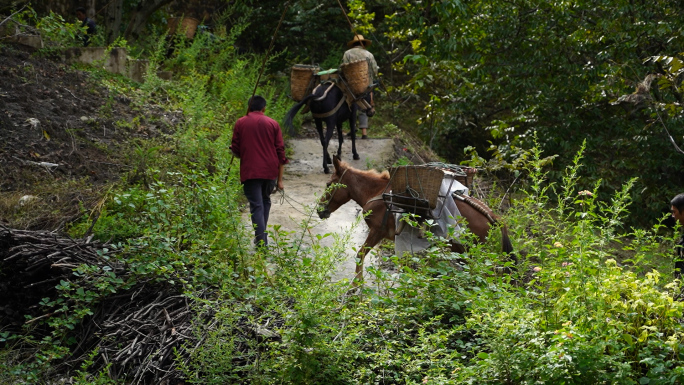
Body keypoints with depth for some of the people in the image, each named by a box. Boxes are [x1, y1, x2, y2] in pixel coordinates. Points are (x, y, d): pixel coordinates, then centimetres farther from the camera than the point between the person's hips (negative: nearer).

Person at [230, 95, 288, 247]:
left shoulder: (240, 123, 2)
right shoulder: (273, 124, 5)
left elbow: (236, 150, 1)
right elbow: (280, 151, 3)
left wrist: (237, 152, 28)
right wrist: (280, 179, 8)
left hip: (250, 172, -2)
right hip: (270, 171, 2)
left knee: (257, 206, -2)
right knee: (265, 201, 23)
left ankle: (261, 242, -11)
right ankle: (262, 234, 28)